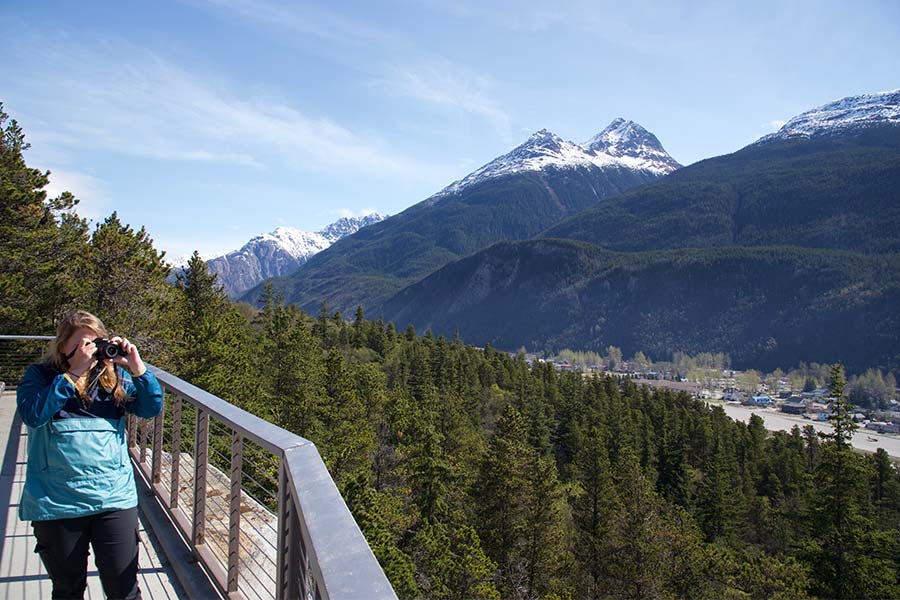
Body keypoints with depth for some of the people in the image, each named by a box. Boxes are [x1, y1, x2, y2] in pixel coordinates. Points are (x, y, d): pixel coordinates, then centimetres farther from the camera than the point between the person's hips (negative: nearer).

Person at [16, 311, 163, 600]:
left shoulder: (115, 375, 5)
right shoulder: (40, 375, -1)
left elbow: (152, 408, -3)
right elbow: (32, 415, -18)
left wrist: (138, 369, -16)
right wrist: (74, 374, -22)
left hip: (115, 498, 1)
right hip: (56, 504, -1)